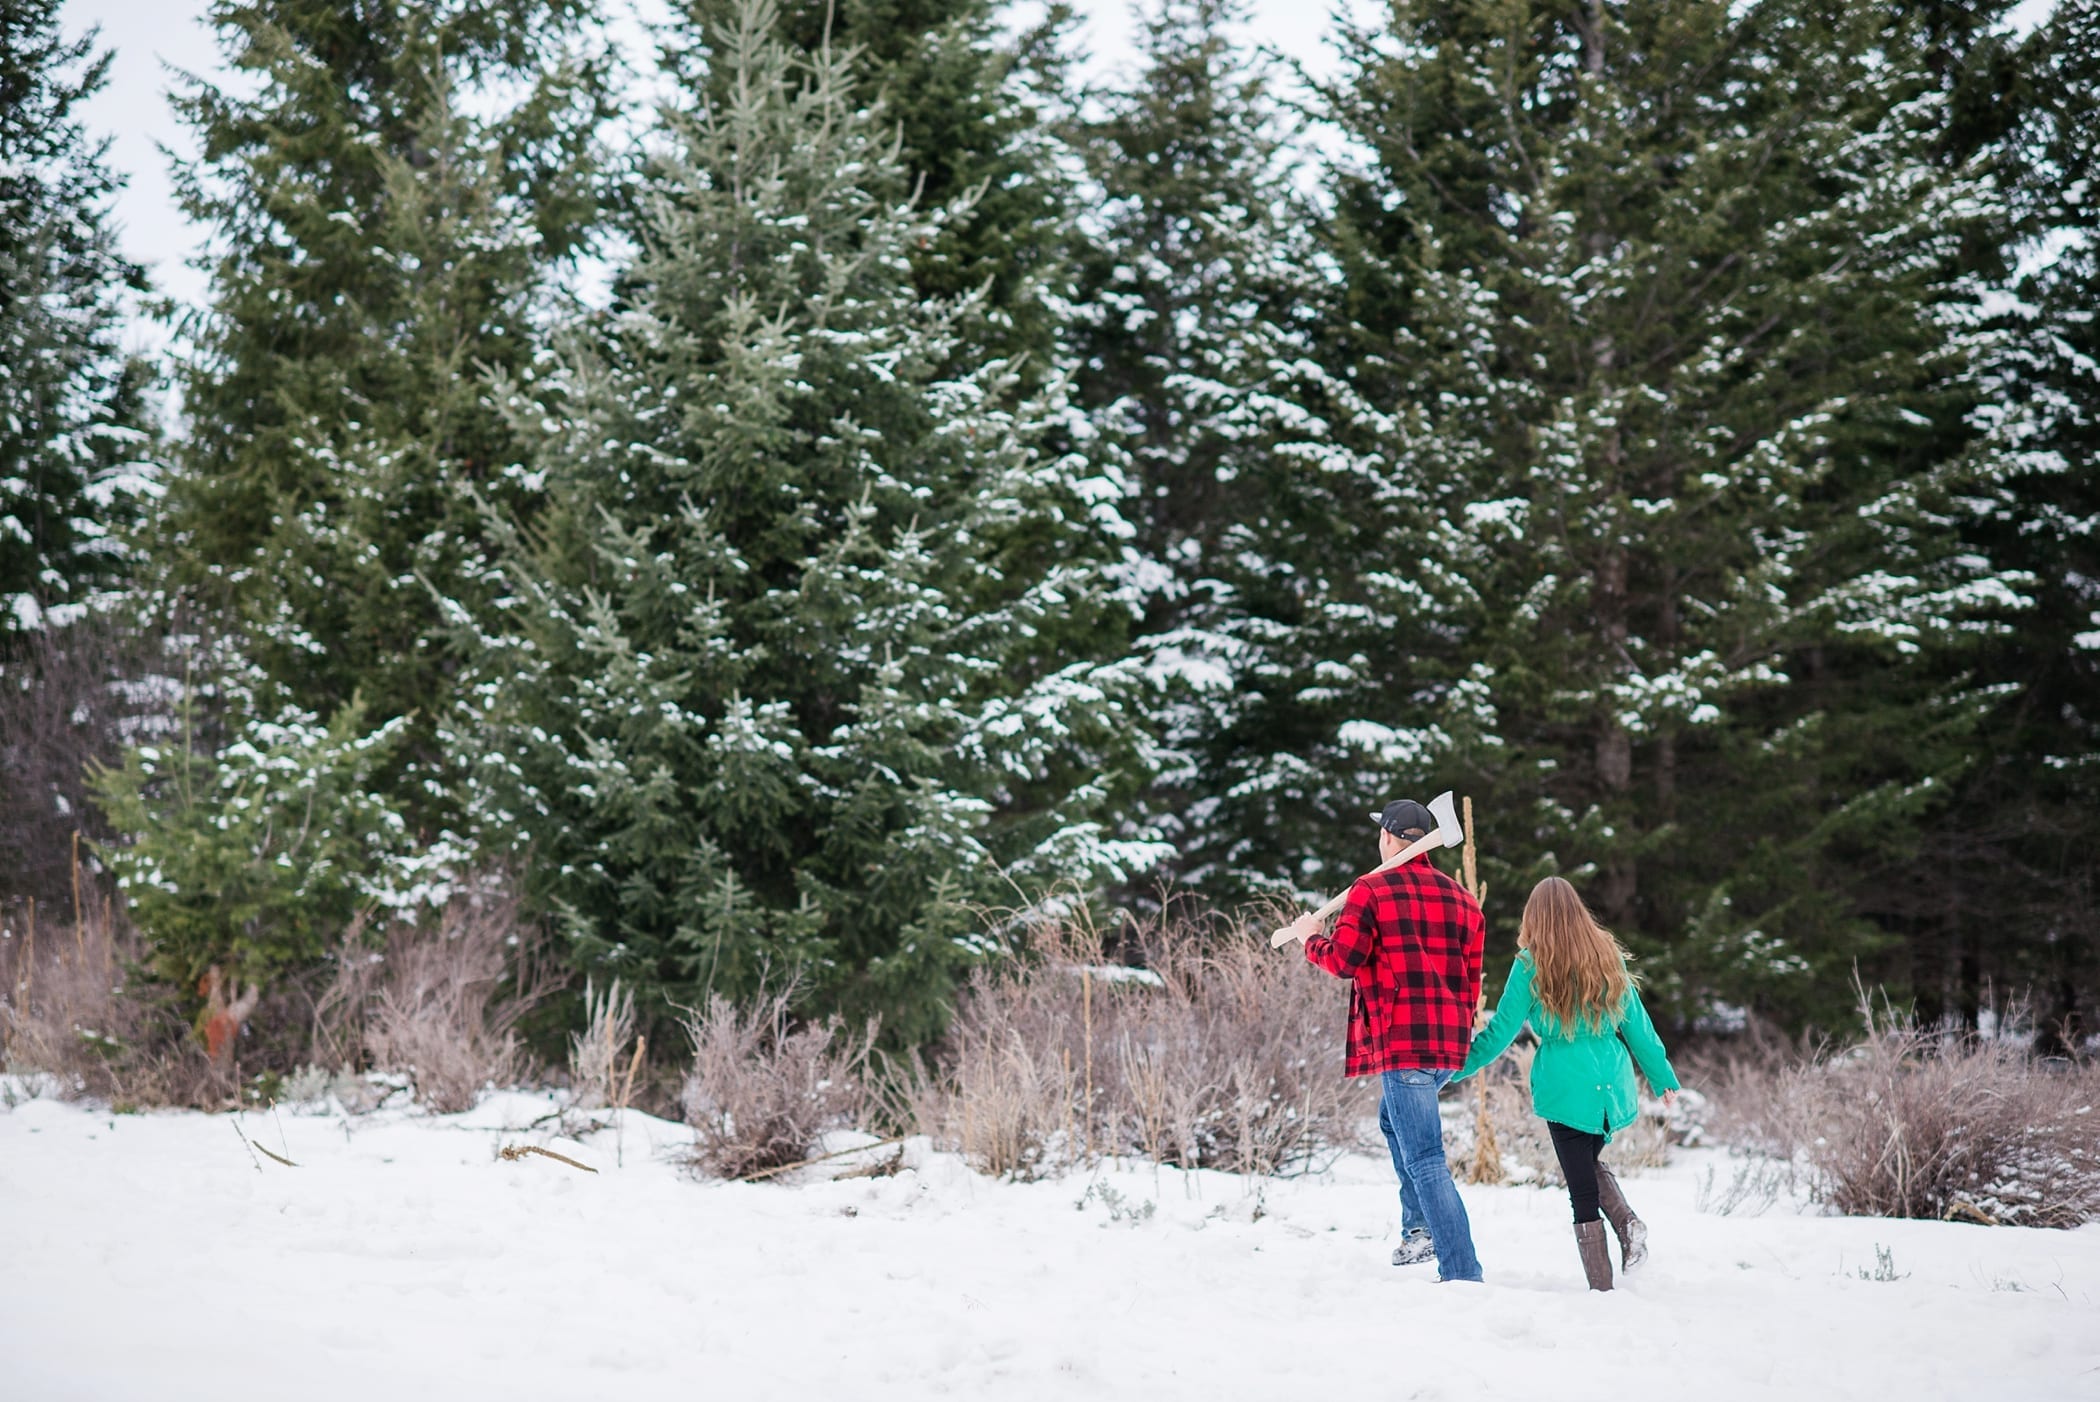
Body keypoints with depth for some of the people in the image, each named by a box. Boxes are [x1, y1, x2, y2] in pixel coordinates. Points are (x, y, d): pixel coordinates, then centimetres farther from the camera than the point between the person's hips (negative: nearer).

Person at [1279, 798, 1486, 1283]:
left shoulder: (1371, 890, -5)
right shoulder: (1461, 897, 13)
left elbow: (1343, 960, -9)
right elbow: (1472, 976, 16)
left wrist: (1310, 937, 11)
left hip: (1401, 1041, -7)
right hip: (1450, 1043, 7)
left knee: (1424, 1159, -8)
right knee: (1396, 1120, 30)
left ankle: (1463, 1274, -14)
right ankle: (1420, 1226, 19)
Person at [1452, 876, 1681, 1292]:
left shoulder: (1531, 964, -6)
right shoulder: (1608, 956, 5)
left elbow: (1502, 1030, -4)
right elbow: (1636, 1024, 9)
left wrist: (1454, 1067, 6)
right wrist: (1663, 1078, 18)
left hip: (1565, 1086, -4)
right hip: (1613, 1086, 4)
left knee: (1582, 1189, 2)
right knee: (1589, 1164, 26)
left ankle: (1601, 1286, -2)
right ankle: (1627, 1222, 0)